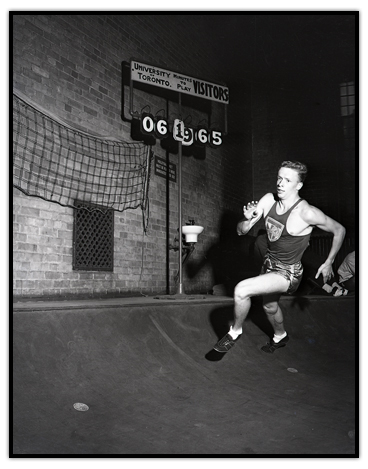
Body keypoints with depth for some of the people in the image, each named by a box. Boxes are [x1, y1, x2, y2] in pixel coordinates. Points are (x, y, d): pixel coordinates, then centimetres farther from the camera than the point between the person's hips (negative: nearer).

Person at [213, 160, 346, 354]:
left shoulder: (306, 213, -26)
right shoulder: (269, 200, -10)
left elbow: (339, 230, -11)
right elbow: (241, 231, -7)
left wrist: (328, 263, -5)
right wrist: (248, 220, -30)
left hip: (288, 273, -7)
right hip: (269, 264, 7)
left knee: (241, 290, -22)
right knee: (269, 306, 29)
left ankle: (235, 331, 7)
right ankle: (280, 336, 61)